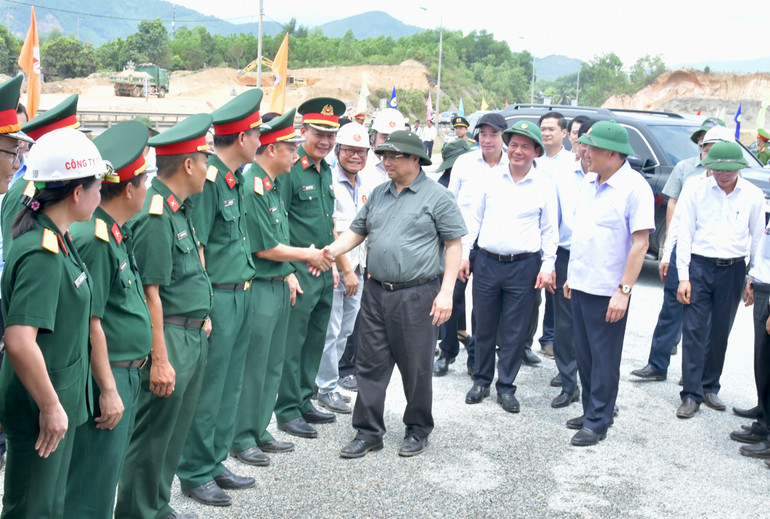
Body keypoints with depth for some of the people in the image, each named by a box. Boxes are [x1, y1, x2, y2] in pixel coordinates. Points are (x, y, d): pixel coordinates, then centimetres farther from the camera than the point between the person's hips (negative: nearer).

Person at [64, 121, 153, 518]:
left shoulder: (116, 233, 10)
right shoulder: (95, 239, -21)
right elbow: (90, 322, -22)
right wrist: (108, 389, -19)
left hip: (125, 374, 10)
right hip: (106, 379, -10)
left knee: (109, 468, 20)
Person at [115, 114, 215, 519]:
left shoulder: (180, 207, 11)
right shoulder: (155, 216, -20)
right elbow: (149, 293, -22)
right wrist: (159, 359, -23)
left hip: (193, 335, 10)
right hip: (170, 337, -10)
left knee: (176, 429, 19)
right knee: (153, 435, 2)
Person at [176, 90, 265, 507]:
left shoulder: (236, 178, 11)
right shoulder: (207, 179, -17)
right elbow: (193, 248, -18)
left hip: (242, 296, 9)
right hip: (218, 297, -9)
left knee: (230, 386, 17)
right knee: (207, 390, 2)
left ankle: (215, 462, 30)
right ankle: (195, 475, 16)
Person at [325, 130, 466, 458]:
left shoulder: (436, 197, -4)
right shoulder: (378, 194, 13)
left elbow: (453, 245, -5)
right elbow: (356, 232, 17)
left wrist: (446, 292, -12)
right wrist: (328, 252, -1)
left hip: (416, 295, -5)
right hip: (376, 292, 5)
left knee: (416, 367, 5)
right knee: (371, 364, 8)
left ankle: (418, 430, 24)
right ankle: (368, 433, 19)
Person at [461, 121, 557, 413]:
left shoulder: (544, 185, 1)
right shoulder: (491, 179, 6)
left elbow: (549, 230, 4)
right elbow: (474, 219, 11)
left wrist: (548, 265, -3)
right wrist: (464, 253, 5)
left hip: (524, 266, -2)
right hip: (487, 262, 2)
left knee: (515, 332, 4)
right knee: (484, 327, 10)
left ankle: (506, 386, 17)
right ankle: (481, 380, 24)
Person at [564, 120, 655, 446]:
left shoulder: (635, 187, -15)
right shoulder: (589, 182, 9)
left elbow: (640, 243, -17)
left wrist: (623, 291, -20)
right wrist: (572, 275, 16)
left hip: (608, 292, -7)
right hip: (580, 285, 8)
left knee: (604, 361, 3)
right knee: (584, 355, 16)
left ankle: (598, 422, 14)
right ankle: (590, 411, 30)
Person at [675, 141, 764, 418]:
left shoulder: (753, 195, 1)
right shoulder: (695, 190, -3)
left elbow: (757, 238, 7)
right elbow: (684, 234, -2)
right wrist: (683, 277, -6)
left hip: (733, 269, 2)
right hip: (699, 266, -2)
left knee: (720, 333, 11)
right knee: (694, 331, -4)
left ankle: (710, 387, 25)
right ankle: (691, 394, 2)